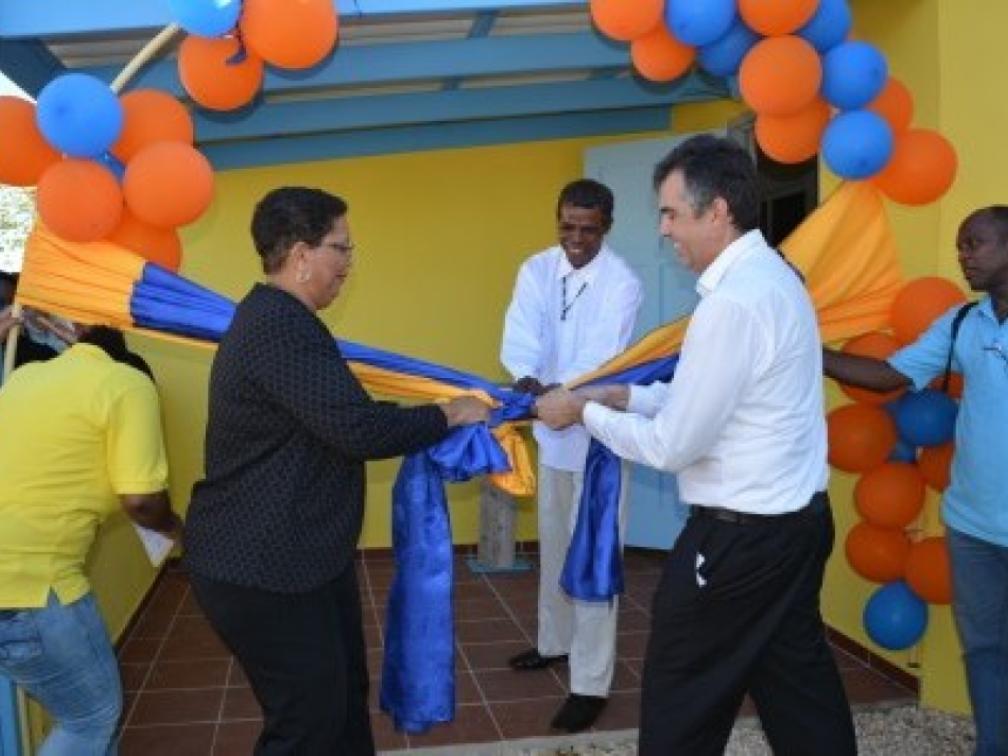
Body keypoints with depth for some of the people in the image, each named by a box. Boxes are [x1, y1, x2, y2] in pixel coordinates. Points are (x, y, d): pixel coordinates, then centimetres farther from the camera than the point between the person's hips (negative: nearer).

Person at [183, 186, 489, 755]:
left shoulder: (276, 318, 12)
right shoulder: (281, 326, -23)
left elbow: (335, 417, 13)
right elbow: (358, 429, -27)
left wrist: (429, 424, 9)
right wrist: (448, 415, -12)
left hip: (297, 555, 11)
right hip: (263, 569, -11)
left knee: (344, 697, 20)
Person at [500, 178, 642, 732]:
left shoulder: (621, 283, -17)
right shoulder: (536, 270, -2)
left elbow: (599, 360, -26)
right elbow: (519, 337, -14)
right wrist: (526, 381, -35)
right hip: (552, 429, 6)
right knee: (553, 544, 20)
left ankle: (590, 683, 9)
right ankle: (555, 642, 40)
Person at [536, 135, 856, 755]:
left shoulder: (733, 302, -24)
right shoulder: (770, 276, 7)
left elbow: (673, 446, -21)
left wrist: (585, 411, -7)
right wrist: (627, 397, 9)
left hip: (741, 535, -9)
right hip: (797, 518, 9)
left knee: (682, 704, 9)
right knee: (798, 683, 20)